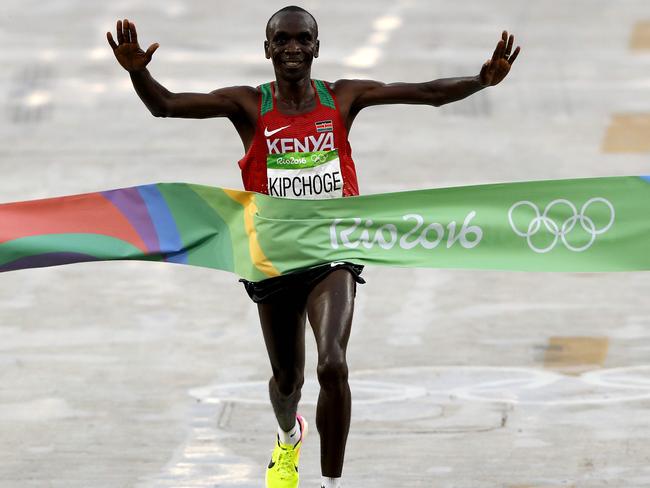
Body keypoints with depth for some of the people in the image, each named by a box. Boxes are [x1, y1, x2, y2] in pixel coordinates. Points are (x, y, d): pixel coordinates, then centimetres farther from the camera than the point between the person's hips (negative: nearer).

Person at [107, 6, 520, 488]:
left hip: (332, 254, -1)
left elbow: (429, 92, -6)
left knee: (333, 366, -23)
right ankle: (288, 437, 53)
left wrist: (482, 81, -23)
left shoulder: (342, 99, -3)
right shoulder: (248, 105, -6)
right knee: (287, 379, 16)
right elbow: (166, 104, -17)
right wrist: (138, 72, -37)